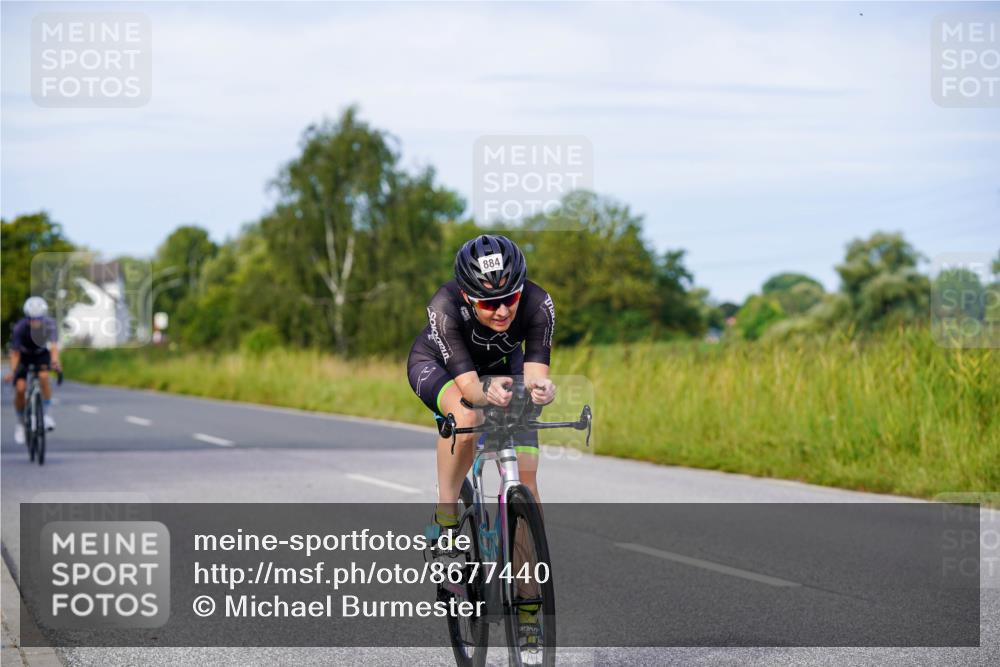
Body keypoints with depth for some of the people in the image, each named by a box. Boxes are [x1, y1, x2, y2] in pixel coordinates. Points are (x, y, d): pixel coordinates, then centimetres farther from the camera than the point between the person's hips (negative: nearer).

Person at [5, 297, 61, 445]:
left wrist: (55, 361, -60)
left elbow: (54, 345, -40)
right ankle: (20, 423, 6)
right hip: (24, 356, 0)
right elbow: (15, 353, -27)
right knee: (20, 388, -16)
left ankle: (48, 413, -18)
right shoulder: (20, 328, -30)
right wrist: (13, 371, -43)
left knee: (44, 376, -31)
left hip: (41, 354, 0)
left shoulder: (49, 324, -28)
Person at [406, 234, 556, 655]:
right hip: (437, 366, -2)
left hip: (503, 368, 2)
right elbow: (467, 384, -41)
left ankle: (528, 601, -4)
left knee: (524, 479, -11)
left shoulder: (537, 305, -33)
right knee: (466, 415, -38)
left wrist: (540, 389, -61)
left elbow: (535, 373, -38)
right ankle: (445, 518, -17)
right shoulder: (445, 307, -38)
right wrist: (487, 392, -63)